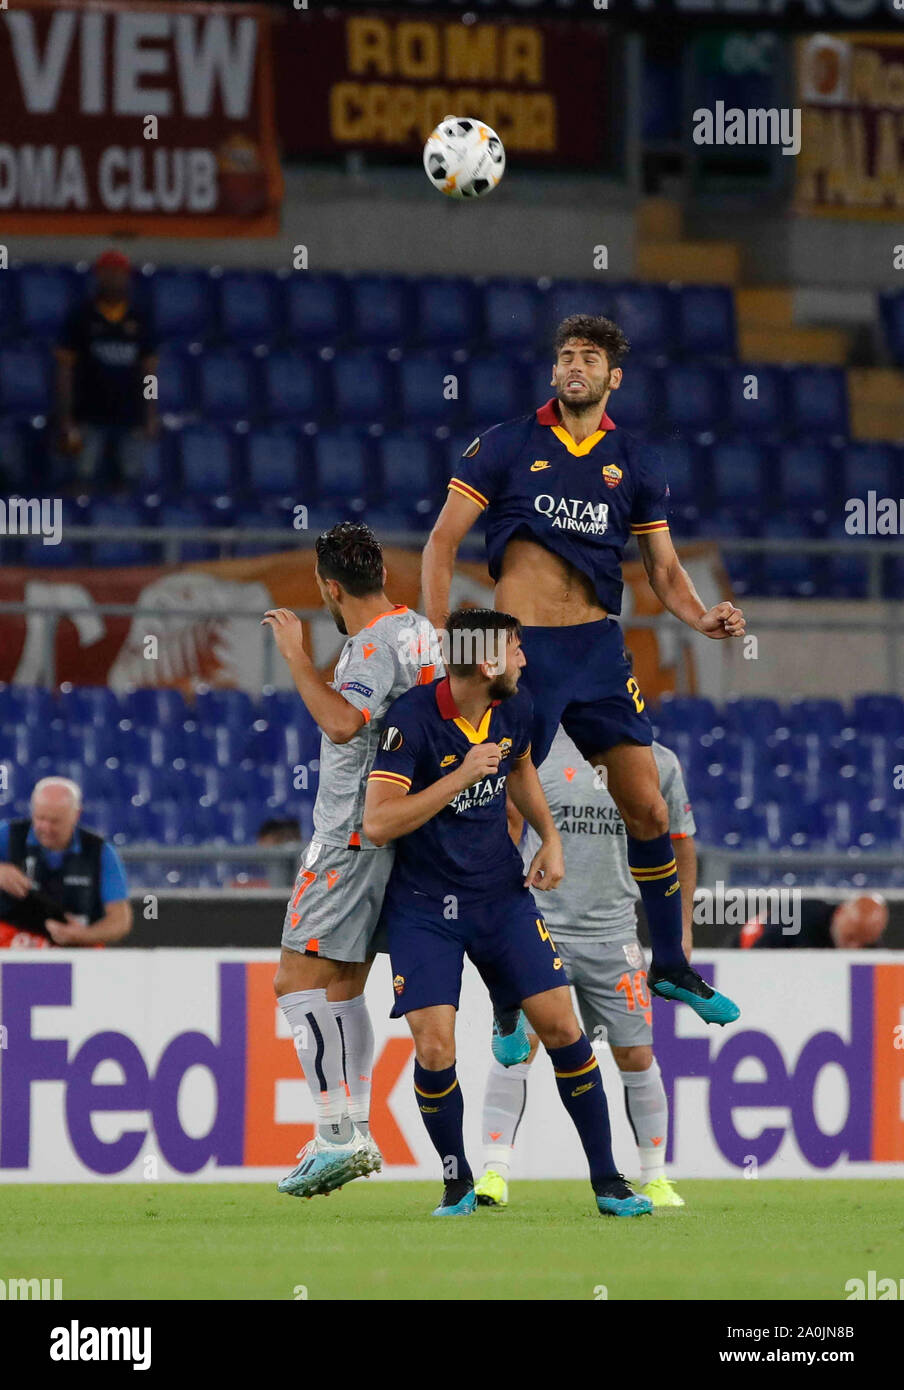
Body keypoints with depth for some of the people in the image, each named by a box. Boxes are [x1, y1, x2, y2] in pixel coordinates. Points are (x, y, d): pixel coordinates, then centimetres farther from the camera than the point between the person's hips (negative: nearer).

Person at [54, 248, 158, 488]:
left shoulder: (138, 321, 11)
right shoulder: (81, 318, 3)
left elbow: (148, 370, 14)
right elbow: (64, 370, 1)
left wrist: (151, 417, 4)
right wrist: (66, 422, -6)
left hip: (130, 420, 3)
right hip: (90, 420, -3)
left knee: (130, 481, 0)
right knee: (89, 483, -8)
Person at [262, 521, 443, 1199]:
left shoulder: (376, 646, -17)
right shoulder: (422, 631, 14)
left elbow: (343, 723, -33)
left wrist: (297, 655, -26)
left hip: (351, 838, -10)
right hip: (391, 836, 10)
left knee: (298, 982, -10)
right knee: (342, 988, 14)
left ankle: (338, 1134, -15)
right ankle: (355, 1135, 14)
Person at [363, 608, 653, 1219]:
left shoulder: (514, 710, -2)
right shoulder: (413, 721, -21)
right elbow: (378, 823, -28)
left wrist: (550, 837, 10)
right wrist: (462, 776, -32)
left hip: (502, 893, 5)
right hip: (424, 906, -5)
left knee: (562, 1027, -3)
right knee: (434, 1049, -14)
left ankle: (607, 1179, 8)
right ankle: (458, 1183, 8)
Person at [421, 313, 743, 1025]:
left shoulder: (634, 462, 9)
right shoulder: (506, 445, 0)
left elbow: (664, 568, 13)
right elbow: (443, 542, 0)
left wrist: (702, 618, -8)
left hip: (598, 647, 3)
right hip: (519, 647, -3)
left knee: (649, 810, 2)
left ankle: (672, 966, 18)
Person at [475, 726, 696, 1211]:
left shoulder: (656, 763, 5)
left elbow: (679, 842, 18)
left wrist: (682, 929, 16)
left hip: (613, 935, 2)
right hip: (539, 926, -2)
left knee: (636, 1056, 3)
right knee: (516, 1044, -11)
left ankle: (655, 1178, 17)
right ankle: (495, 1174, -7)